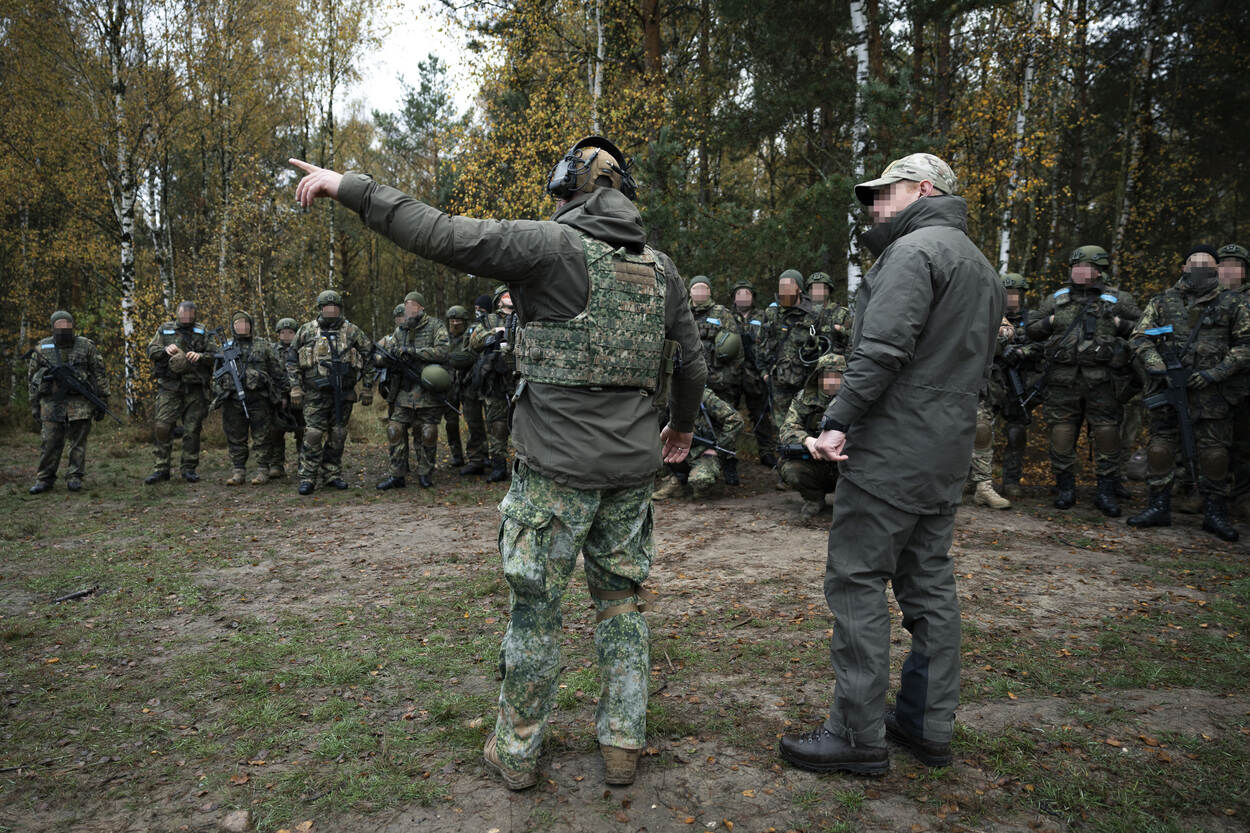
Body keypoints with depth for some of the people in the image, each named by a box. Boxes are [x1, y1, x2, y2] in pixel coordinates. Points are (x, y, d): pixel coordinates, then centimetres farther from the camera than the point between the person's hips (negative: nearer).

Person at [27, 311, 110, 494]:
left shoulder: (86, 346, 5)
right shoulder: (42, 348, 8)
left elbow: (99, 374, 6)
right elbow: (31, 377, 13)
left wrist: (102, 400, 2)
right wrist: (34, 405, 10)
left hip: (80, 404, -1)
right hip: (51, 402, 1)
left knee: (78, 442, 1)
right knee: (49, 443, 0)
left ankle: (75, 477, 10)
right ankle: (44, 479, 10)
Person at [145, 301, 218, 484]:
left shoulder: (202, 333, 11)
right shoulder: (165, 329, 12)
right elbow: (151, 351, 8)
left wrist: (201, 356, -14)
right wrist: (165, 350, -12)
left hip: (195, 389, 0)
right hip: (169, 388, 0)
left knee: (192, 429, 2)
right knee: (162, 427, -5)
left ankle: (190, 469, 12)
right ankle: (161, 468, 2)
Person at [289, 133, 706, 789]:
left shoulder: (554, 245, -9)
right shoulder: (662, 269, 8)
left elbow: (443, 234, -14)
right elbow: (691, 363, 16)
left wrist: (350, 187, -5)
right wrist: (683, 426, 33)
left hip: (559, 465, -5)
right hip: (632, 465, 5)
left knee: (535, 605, 8)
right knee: (621, 600, 17)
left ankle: (515, 751, 23)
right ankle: (622, 743, 24)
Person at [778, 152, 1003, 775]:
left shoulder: (915, 250, -10)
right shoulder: (981, 267, 22)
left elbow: (882, 349, -22)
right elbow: (976, 364, 21)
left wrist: (838, 420, -20)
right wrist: (948, 422, 19)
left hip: (892, 449, -10)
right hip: (949, 453, 10)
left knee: (857, 582, -4)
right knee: (929, 582, 13)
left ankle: (858, 735, 2)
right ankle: (928, 725, 22)